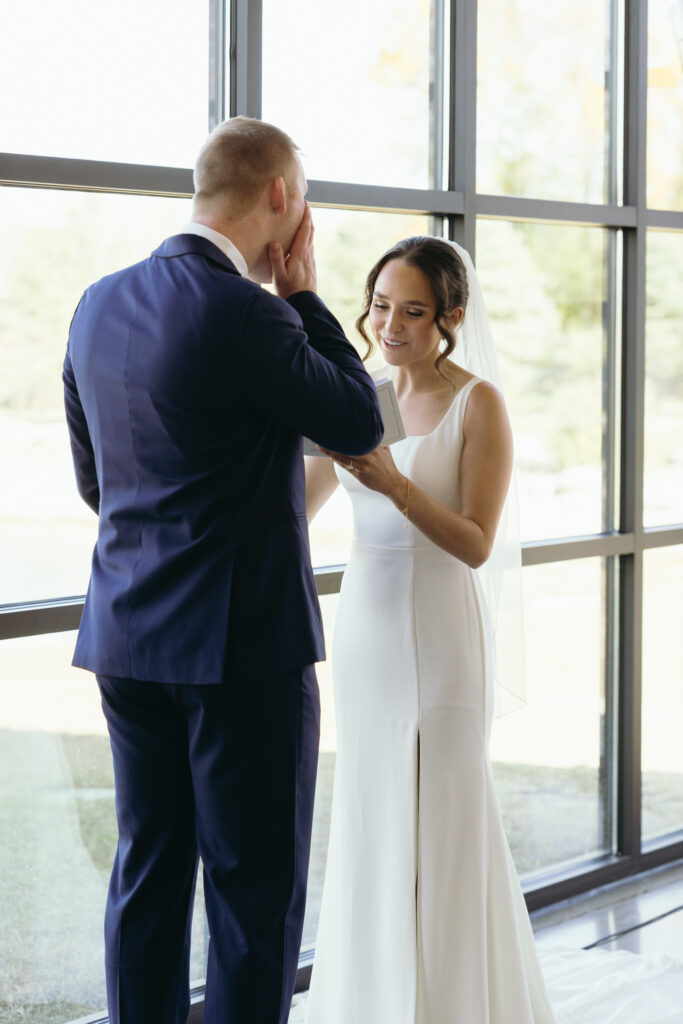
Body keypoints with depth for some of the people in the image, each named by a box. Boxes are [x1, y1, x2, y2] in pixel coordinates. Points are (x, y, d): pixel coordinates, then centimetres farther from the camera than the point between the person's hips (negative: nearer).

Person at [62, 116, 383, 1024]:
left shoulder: (99, 305, 7)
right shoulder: (246, 313, -17)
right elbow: (361, 425, -4)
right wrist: (303, 291, 1)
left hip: (127, 640, 7)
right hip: (244, 642, -7)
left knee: (147, 873, 14)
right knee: (257, 885, 2)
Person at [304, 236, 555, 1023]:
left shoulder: (478, 405, -9)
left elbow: (476, 545, -16)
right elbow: (294, 509, 11)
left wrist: (397, 485, -29)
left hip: (440, 635, -5)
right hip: (363, 628, 6)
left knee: (444, 821, 0)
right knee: (370, 814, 11)